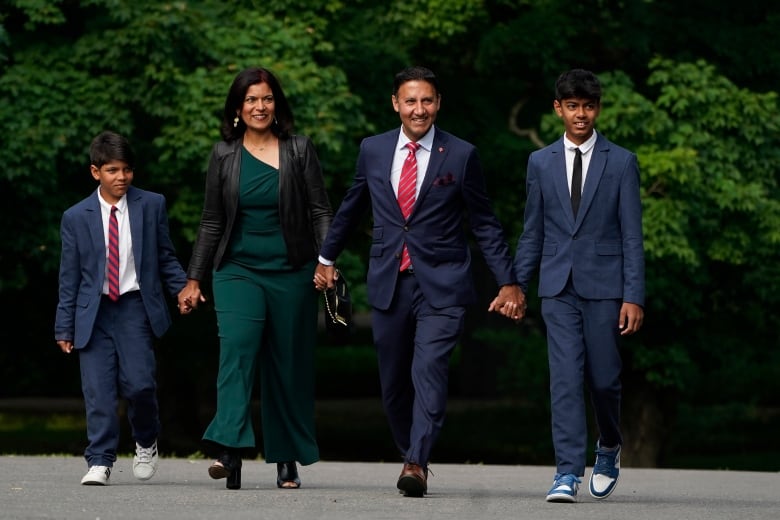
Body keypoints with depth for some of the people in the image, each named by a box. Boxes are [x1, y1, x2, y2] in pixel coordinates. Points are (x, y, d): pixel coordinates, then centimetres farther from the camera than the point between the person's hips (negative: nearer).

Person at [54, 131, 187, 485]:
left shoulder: (152, 205, 6)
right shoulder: (76, 218, 5)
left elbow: (165, 257, 12)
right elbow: (69, 276, 7)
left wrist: (183, 289, -5)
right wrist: (65, 328, 5)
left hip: (136, 307, -1)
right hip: (94, 312, 1)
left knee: (139, 384, -11)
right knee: (98, 392, -5)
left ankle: (146, 443, 16)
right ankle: (100, 462, 2)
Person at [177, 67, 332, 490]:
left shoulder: (299, 150, 3)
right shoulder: (224, 156, 6)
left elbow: (320, 212, 2)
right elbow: (211, 223, 11)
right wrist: (194, 280, 8)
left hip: (292, 274, 0)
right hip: (239, 271, 0)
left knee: (290, 367, 5)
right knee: (237, 349, -20)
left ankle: (288, 461, 15)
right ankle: (230, 451, -31)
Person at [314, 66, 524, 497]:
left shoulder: (461, 155, -1)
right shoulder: (373, 150, 6)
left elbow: (484, 224, 3)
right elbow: (352, 207, 21)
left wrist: (507, 281, 1)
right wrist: (326, 258, 29)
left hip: (440, 285, -3)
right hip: (388, 284, 3)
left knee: (429, 372, -17)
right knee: (394, 381, 8)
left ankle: (417, 465, -21)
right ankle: (410, 454, 26)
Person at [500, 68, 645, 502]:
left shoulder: (621, 162, 2)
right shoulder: (541, 162, 9)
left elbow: (632, 235, 0)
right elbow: (533, 233, 14)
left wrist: (634, 297, -6)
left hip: (604, 287, -1)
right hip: (559, 287, 1)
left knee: (604, 378, 4)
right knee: (565, 377, -8)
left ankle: (609, 448, 32)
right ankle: (569, 474, -10)